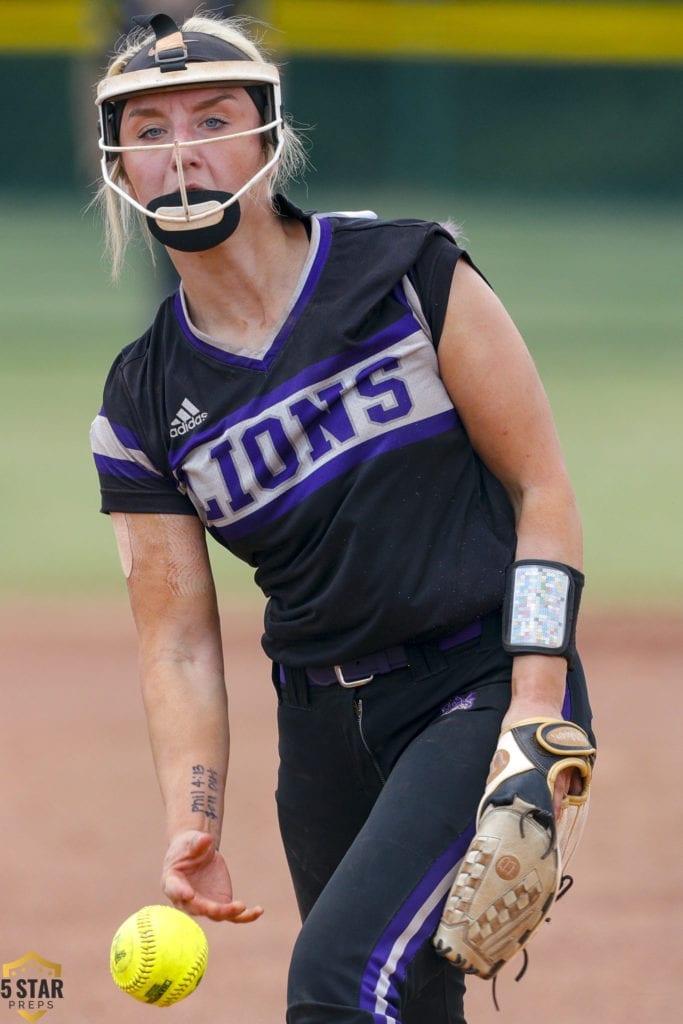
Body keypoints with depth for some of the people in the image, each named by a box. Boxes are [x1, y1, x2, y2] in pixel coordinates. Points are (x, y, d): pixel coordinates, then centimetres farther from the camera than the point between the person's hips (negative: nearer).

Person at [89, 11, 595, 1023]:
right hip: (326, 727, 5)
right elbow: (178, 641, 3)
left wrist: (538, 701, -14)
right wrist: (192, 822, -12)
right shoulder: (143, 404, 4)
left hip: (488, 687, -5)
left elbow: (542, 487, -4)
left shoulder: (413, 276, -5)